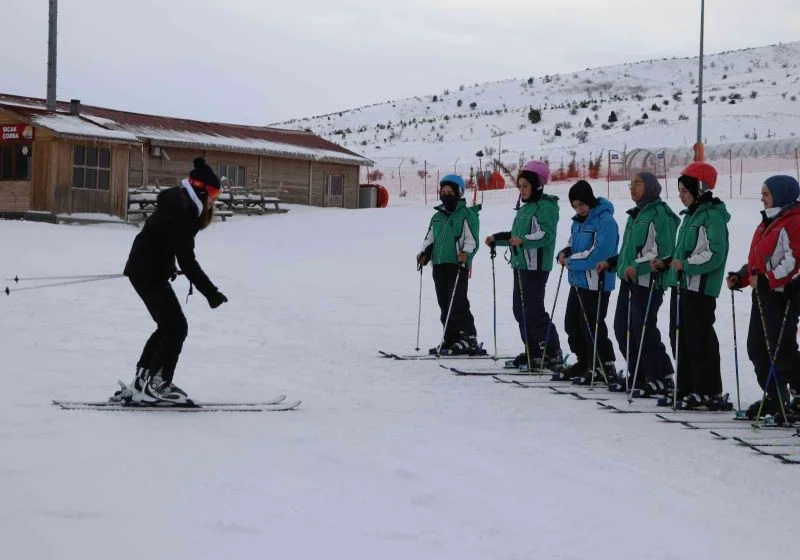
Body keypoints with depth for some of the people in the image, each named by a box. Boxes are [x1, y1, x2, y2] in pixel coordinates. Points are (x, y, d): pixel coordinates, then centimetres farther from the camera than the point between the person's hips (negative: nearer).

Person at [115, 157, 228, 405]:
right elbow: (187, 262, -27)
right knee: (176, 328, -7)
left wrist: (168, 267, 39)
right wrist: (210, 292, -26)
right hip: (149, 274, -10)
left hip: (146, 270, 10)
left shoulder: (181, 207, 8)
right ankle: (156, 386, -6)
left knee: (168, 327, 15)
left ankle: (141, 384, 18)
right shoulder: (179, 215, -24)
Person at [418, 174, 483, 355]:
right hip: (439, 265, 7)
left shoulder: (467, 214, 1)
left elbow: (472, 239, -6)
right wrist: (424, 253, 7)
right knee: (444, 304, 6)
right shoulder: (437, 217, 21)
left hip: (458, 265, -7)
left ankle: (468, 338, -9)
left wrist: (465, 253, -23)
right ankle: (451, 339, 11)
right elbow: (429, 239, 25)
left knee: (458, 302, -13)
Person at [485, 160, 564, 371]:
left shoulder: (546, 206, -9)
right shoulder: (524, 207, 19)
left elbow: (547, 234, -21)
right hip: (520, 264, 10)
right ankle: (534, 353, 17)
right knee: (520, 310, 10)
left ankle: (553, 354, -5)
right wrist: (496, 239, 21)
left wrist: (524, 241, -32)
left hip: (536, 266, -10)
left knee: (533, 311, -11)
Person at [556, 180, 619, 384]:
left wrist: (572, 261, -16)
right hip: (578, 281, 9)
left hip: (596, 283, -9)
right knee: (572, 324, 14)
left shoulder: (605, 220, -16)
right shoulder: (578, 221, 13)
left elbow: (599, 253, -23)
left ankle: (605, 367, 5)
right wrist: (564, 253, 0)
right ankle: (584, 362, 27)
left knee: (592, 326, -5)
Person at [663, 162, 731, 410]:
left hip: (700, 289, -10)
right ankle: (686, 389, 20)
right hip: (682, 286, 10)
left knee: (699, 340, -8)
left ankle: (710, 392, -3)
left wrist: (686, 265, -23)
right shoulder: (691, 215, 18)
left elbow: (714, 254, -21)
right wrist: (671, 263, 17)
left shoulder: (712, 216, -13)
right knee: (679, 338, 12)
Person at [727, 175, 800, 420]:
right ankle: (775, 398, 20)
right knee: (757, 348, 11)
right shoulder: (769, 222, 18)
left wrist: (766, 280, -26)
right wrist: (741, 277, 11)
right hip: (764, 294, 10)